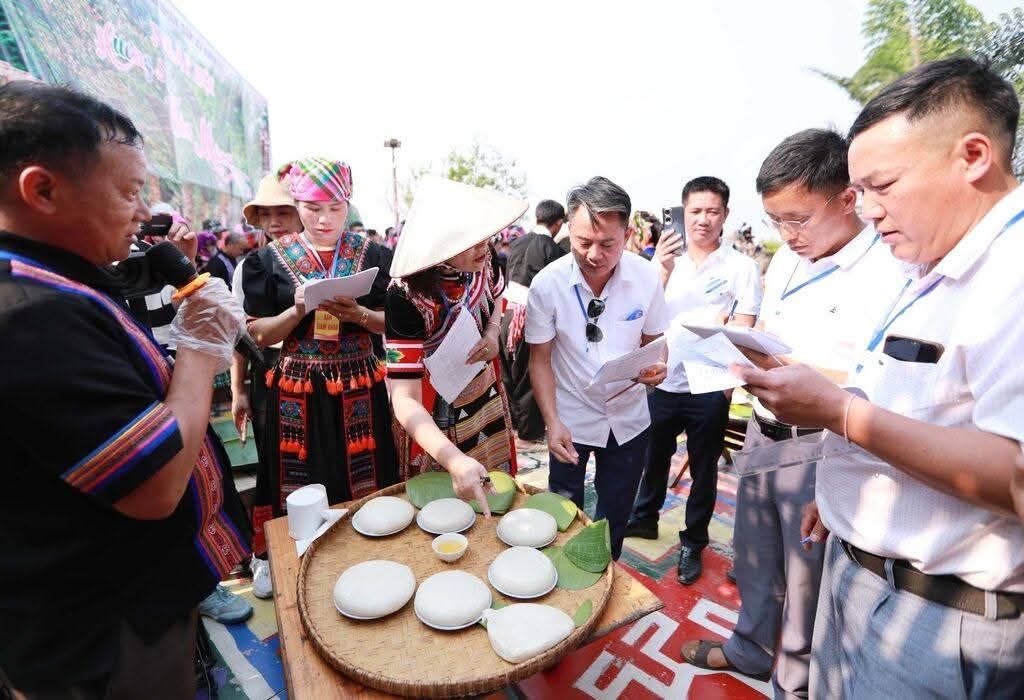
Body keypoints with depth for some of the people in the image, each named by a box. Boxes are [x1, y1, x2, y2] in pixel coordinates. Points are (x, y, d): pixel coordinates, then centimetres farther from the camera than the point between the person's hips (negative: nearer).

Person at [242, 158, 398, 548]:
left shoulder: (373, 255, 2)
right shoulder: (270, 259, 2)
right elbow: (259, 335, 1)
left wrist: (359, 314, -16)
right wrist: (298, 309, -16)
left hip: (360, 389, 0)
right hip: (298, 392, 0)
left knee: (366, 488, 7)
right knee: (304, 492, 8)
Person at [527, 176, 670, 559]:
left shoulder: (646, 277, -13)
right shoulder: (547, 284, -18)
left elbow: (654, 341, 1)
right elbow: (540, 360, -11)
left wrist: (657, 366, -22)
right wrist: (552, 421, -20)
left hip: (629, 416, 2)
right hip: (571, 417, -1)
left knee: (616, 513, 19)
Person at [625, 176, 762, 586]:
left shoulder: (742, 267, -4)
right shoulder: (666, 260, 3)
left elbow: (744, 330, -6)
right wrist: (662, 271, -17)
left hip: (709, 388, -2)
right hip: (662, 383, 3)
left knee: (703, 470, 13)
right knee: (654, 457, 20)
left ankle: (692, 544, 33)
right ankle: (645, 518, 43)